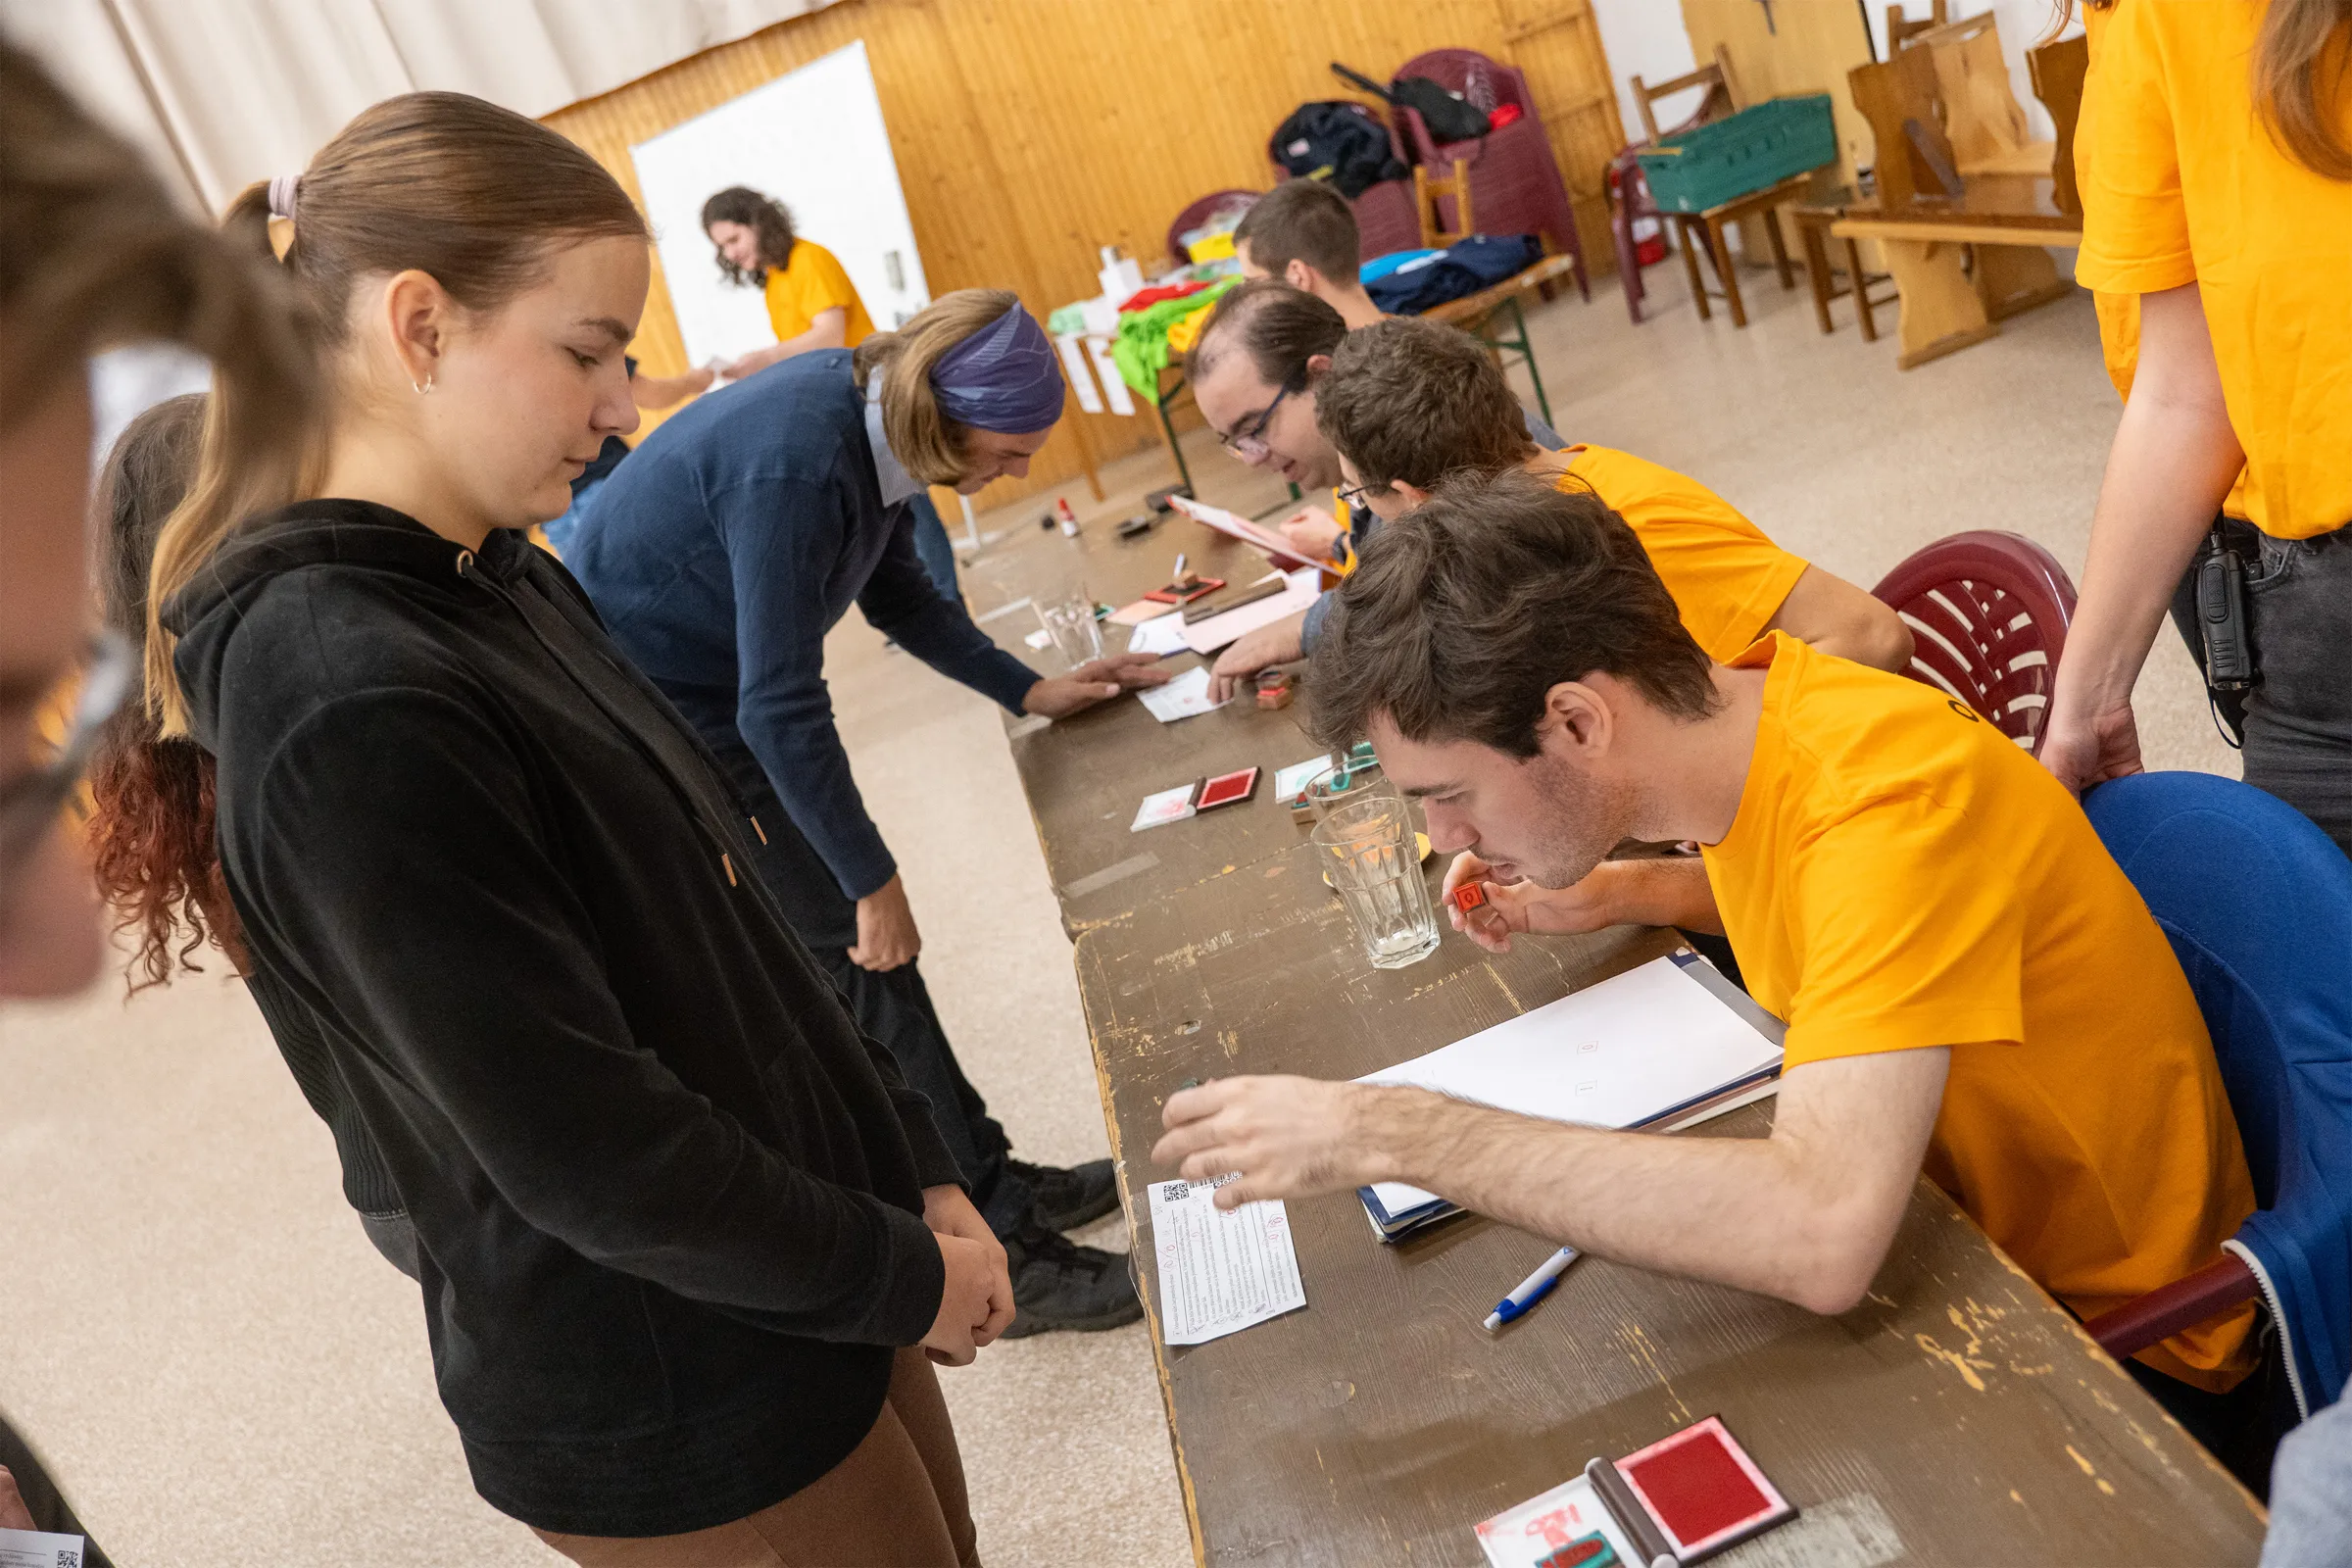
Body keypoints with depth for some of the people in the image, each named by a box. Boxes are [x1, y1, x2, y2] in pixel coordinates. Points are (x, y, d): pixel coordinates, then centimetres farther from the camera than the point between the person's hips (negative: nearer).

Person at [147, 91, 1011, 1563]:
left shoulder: (506, 586, 1)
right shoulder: (349, 707, -27)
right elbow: (589, 1153, -25)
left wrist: (922, 1175, 3)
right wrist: (906, 1275, -11)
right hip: (677, 1424, -7)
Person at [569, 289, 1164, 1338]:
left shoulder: (871, 413, -4)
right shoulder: (792, 466, -32)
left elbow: (896, 596, 11)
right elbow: (780, 710, -29)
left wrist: (1031, 691, 6)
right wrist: (872, 881, -20)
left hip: (714, 694, 9)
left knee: (853, 958, 12)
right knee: (856, 958, -6)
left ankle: (993, 1182, 24)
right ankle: (1005, 1258, 4)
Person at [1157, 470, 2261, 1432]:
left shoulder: (1887, 794, -32)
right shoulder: (1739, 706, -7)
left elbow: (1820, 1234, -44)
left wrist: (1389, 1132, -40)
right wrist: (1627, 893, -3)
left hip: (2109, 1331, -7)